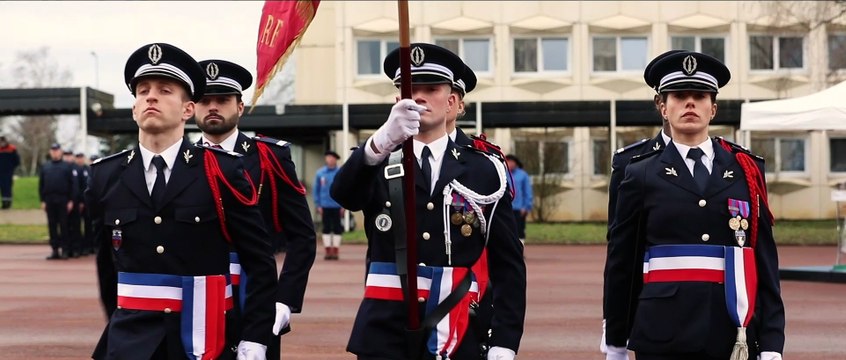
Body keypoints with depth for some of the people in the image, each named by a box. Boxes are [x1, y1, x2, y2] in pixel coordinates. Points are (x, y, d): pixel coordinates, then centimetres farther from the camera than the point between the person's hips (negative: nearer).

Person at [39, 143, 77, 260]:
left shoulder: (67, 166, 2)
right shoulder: (45, 167, 11)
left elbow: (73, 184, -1)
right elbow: (41, 184, 11)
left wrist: (71, 200, -7)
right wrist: (42, 200, 4)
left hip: (63, 200, -3)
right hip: (49, 200, 3)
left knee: (64, 225, -1)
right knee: (52, 226, 5)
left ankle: (65, 250, 3)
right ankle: (55, 250, 9)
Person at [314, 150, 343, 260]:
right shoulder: (320, 173, 4)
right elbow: (316, 189, 7)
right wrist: (318, 205, 2)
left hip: (337, 206, -2)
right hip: (325, 206, 2)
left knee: (337, 229, 2)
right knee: (326, 229, 5)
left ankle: (335, 251, 8)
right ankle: (327, 251, 11)